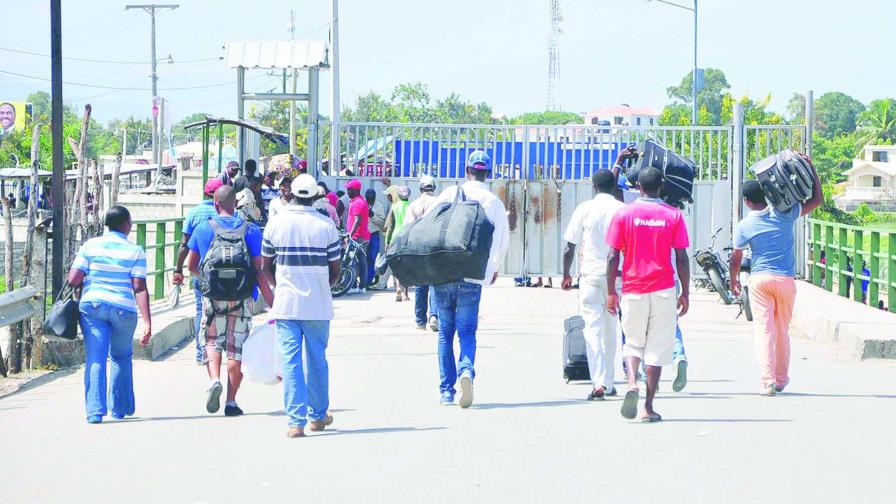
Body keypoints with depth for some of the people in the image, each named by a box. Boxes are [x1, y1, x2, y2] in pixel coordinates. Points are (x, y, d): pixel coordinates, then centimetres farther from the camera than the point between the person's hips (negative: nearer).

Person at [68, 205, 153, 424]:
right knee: (122, 357, 20)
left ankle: (95, 411, -14)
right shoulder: (135, 251, -1)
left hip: (92, 306, 0)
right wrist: (147, 322, -9)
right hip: (124, 308, 0)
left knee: (95, 359, -2)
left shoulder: (90, 246, 2)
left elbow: (73, 280, -4)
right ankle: (120, 408, 25)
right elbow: (139, 289, -8)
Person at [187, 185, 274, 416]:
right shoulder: (250, 230, -4)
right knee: (236, 347, 7)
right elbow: (258, 270, -8)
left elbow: (192, 265, 10)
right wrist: (271, 300, -4)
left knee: (212, 341, 14)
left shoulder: (203, 229, 1)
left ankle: (215, 380, -14)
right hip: (242, 297, 0)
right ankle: (231, 402, 7)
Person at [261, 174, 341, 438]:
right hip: (318, 306, 0)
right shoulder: (326, 225, -3)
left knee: (290, 361, -1)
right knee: (317, 360, 14)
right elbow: (335, 272, 2)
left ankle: (296, 421, -8)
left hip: (286, 304, 0)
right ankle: (318, 415, 26)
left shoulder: (276, 223, 0)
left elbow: (266, 268, 8)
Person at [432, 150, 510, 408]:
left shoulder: (450, 193, 2)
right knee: (467, 331, 3)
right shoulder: (494, 202, 4)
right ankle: (466, 371, -26)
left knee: (445, 332, 10)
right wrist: (495, 268, 25)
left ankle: (446, 391, 10)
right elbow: (503, 239, 7)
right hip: (473, 276, 0)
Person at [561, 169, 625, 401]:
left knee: (593, 328, -4)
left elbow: (569, 246, 0)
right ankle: (608, 383, 21)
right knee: (610, 329, 14)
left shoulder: (584, 209, -2)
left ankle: (599, 383, -18)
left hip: (590, 274, -2)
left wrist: (566, 275, 11)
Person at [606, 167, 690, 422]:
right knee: (657, 348, 4)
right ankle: (649, 407, 1)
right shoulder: (674, 215, 0)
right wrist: (685, 293, 6)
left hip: (633, 289, 0)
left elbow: (613, 256, -2)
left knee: (633, 342, 15)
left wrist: (611, 291, 5)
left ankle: (632, 383, -13)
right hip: (663, 289, 0)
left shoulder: (624, 214, -1)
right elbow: (682, 259, -2)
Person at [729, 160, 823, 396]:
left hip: (760, 280, -1)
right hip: (785, 280, 1)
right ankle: (781, 379, 22)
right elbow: (817, 199, 4)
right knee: (782, 331, 13)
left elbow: (735, 259, 5)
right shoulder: (784, 214, -3)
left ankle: (767, 381, -15)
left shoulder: (744, 226, -3)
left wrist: (733, 281, 22)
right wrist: (810, 167, 6)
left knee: (763, 330, -3)